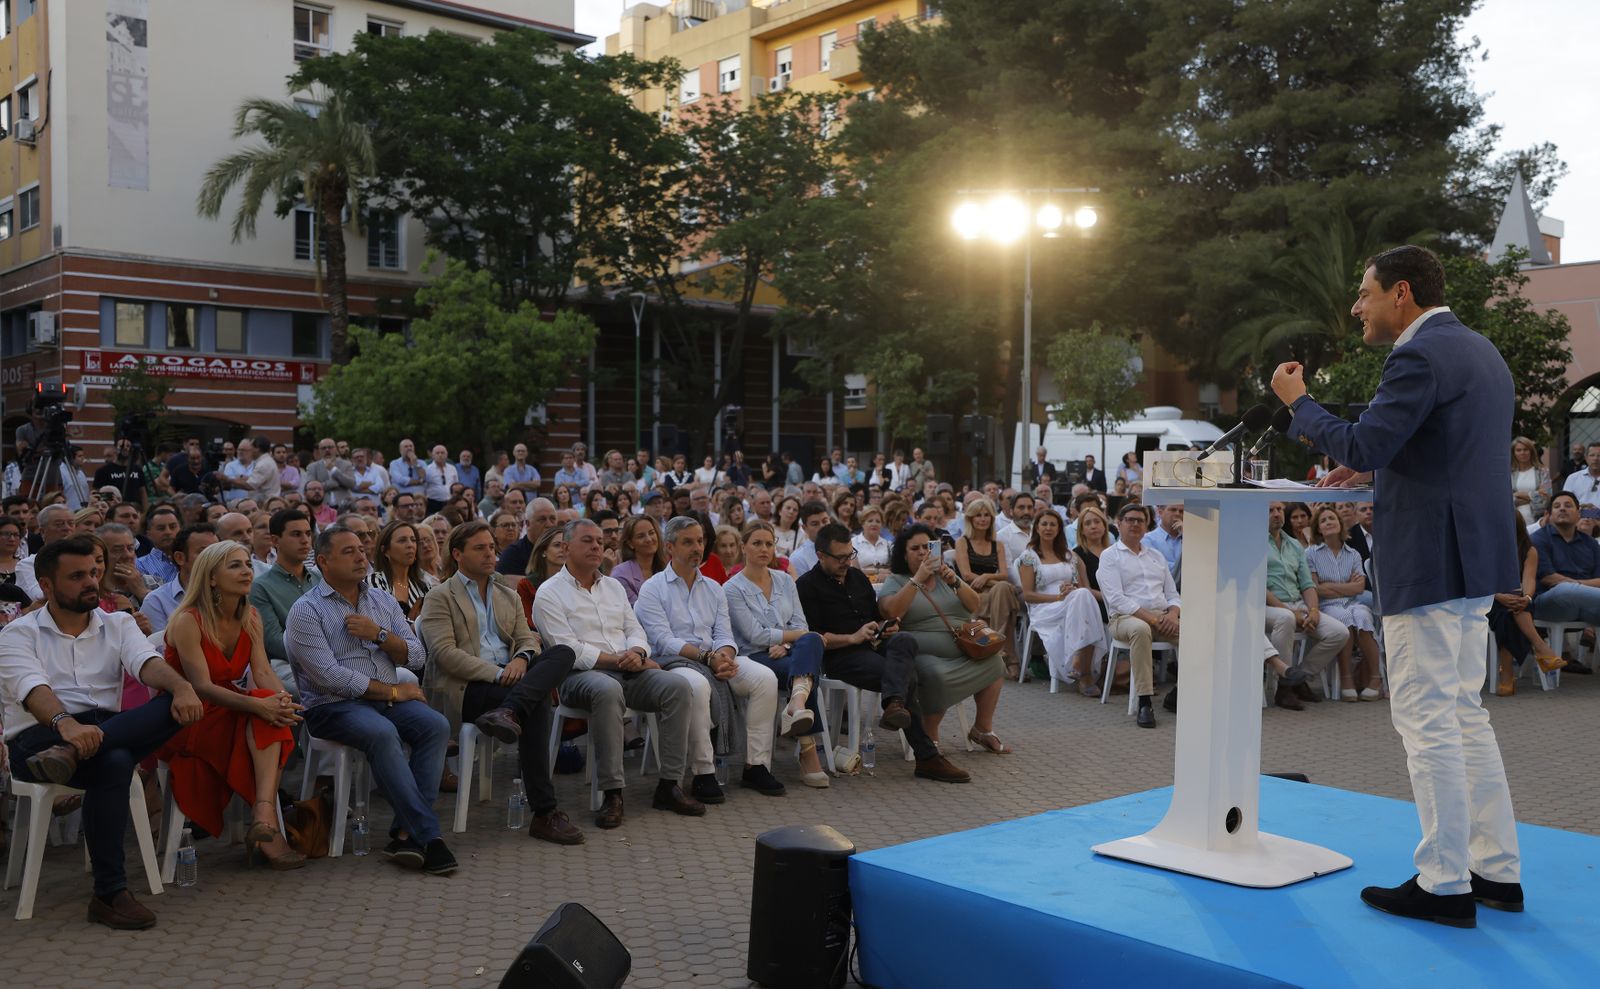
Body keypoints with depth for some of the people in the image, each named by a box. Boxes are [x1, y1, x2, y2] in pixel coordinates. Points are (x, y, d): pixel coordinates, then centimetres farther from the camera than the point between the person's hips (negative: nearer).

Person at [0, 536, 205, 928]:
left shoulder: (118, 624, 16)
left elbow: (147, 663, -4)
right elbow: (33, 689, -14)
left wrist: (181, 686, -28)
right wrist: (66, 723, -37)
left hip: (110, 731, 4)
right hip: (38, 737, -4)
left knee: (181, 703, -24)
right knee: (113, 762, -37)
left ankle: (71, 755, -38)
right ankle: (110, 893, -30)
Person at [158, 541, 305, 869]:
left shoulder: (251, 618, 7)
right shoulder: (188, 621, -14)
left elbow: (262, 672, -6)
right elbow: (201, 687, -24)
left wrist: (282, 698, -30)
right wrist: (258, 704, -38)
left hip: (228, 712, 6)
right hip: (185, 720, -6)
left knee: (274, 713, -29)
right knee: (263, 711, -31)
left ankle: (264, 820, -41)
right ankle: (266, 823, -35)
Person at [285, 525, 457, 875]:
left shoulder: (383, 602, 15)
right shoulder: (306, 610, -2)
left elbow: (416, 658, 9)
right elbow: (329, 677, -13)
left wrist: (379, 634, -9)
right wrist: (392, 691, -10)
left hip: (387, 699, 5)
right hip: (333, 706, -5)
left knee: (436, 725, -24)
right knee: (382, 733, -35)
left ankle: (406, 833, -24)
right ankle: (427, 834, -31)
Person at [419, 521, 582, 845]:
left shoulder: (507, 596, 26)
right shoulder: (439, 598, 6)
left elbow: (527, 638, 16)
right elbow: (445, 653, -9)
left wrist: (521, 658, -11)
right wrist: (497, 673, -19)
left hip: (507, 676, 6)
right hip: (465, 688, -6)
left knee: (563, 653, -23)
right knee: (537, 704, -33)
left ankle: (508, 711, -44)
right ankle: (544, 813, -33)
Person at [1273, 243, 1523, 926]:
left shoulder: (1420, 357, -15)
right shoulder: (1482, 352, 17)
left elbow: (1360, 445, -21)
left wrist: (1298, 404, -6)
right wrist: (1377, 470, 19)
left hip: (1427, 561, -10)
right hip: (1475, 559, 10)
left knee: (1426, 719, -3)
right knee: (1462, 713, 16)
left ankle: (1445, 884, 4)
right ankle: (1498, 870, 22)